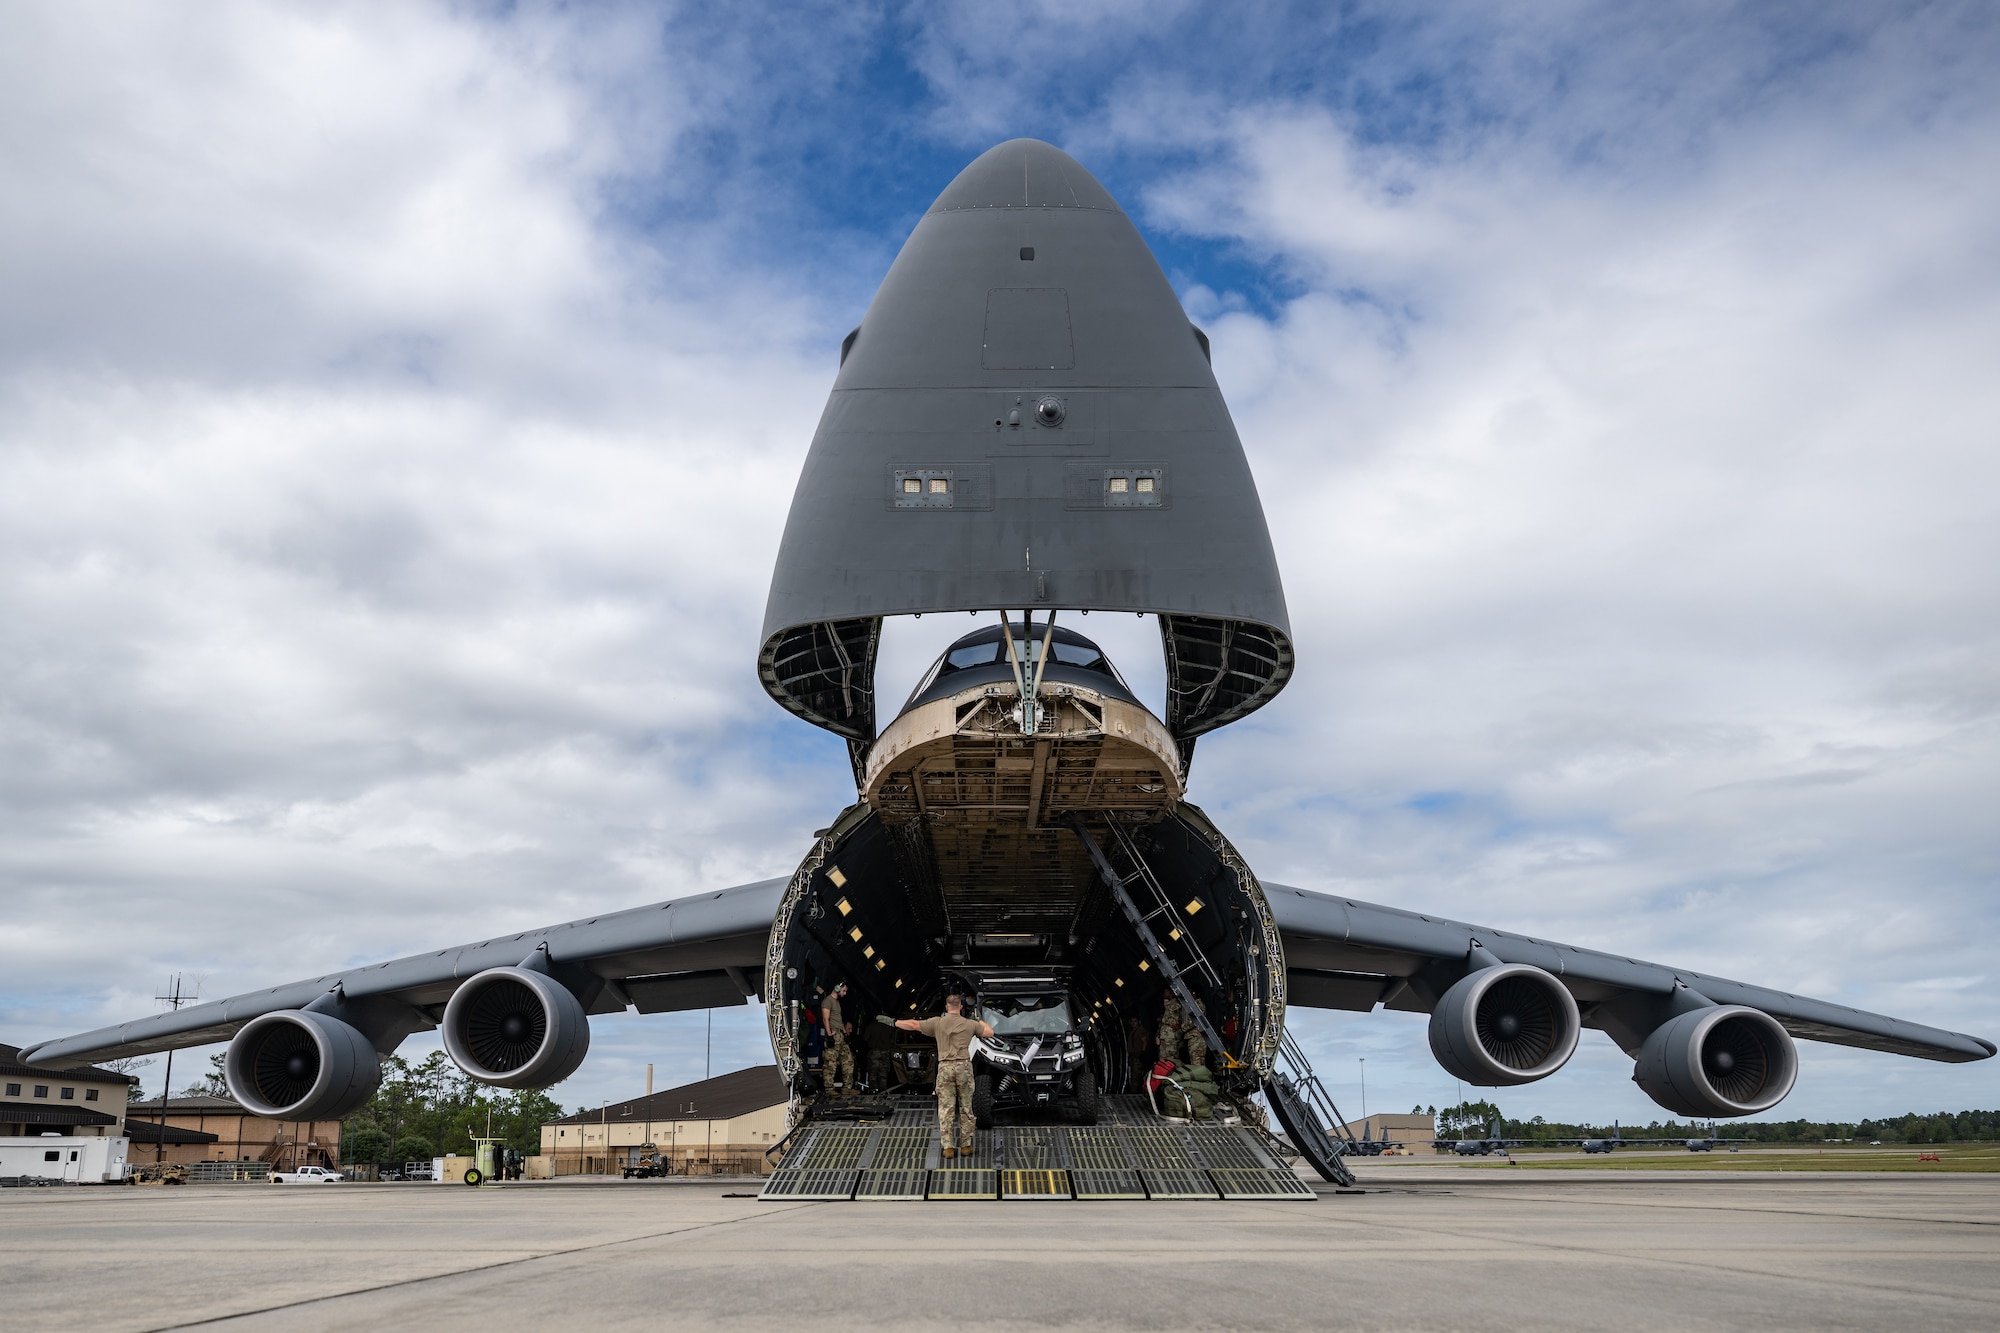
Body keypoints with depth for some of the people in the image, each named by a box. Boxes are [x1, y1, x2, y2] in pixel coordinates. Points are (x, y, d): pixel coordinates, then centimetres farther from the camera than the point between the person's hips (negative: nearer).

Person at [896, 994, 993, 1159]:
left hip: (945, 1067, 0)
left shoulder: (937, 1022, 4)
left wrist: (895, 1022, 22)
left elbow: (913, 1025, 9)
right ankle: (966, 1145, 13)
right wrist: (979, 1020, 32)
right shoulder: (969, 1024, 6)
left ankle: (948, 1147, 0)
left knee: (946, 1108, 3)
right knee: (966, 1108, 10)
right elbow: (989, 1032, 17)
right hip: (964, 1066, 0)